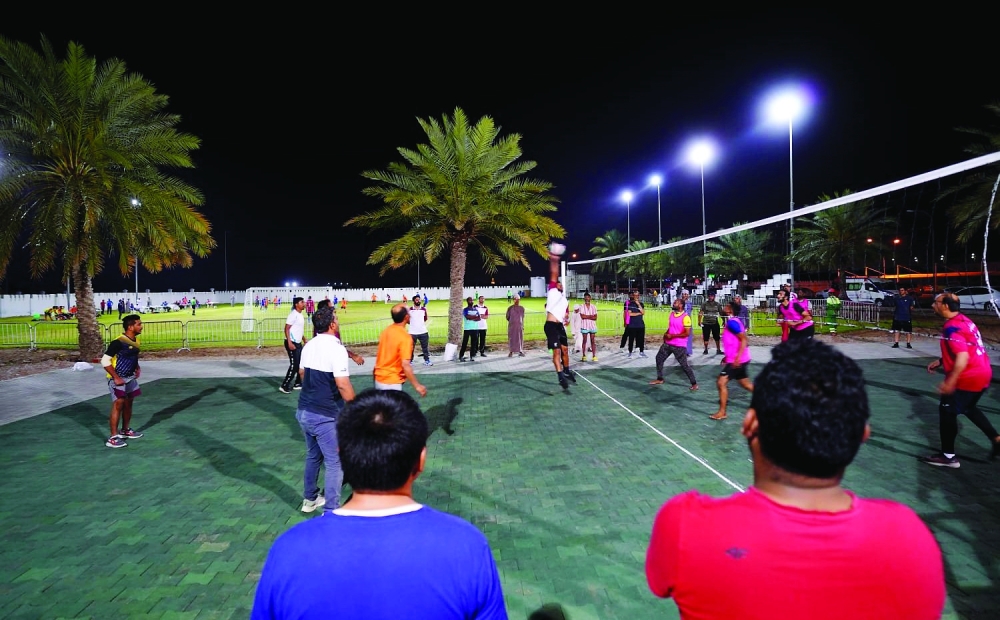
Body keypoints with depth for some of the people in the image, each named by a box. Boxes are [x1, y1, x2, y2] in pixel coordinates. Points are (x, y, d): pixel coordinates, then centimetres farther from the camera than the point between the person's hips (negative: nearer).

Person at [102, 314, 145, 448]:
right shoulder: (118, 342, -21)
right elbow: (105, 361, -20)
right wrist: (116, 378, -21)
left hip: (130, 378, 8)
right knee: (118, 405, -11)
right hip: (118, 379, -8)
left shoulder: (136, 340, 5)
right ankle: (113, 438, -7)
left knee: (128, 403, 17)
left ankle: (125, 431, 33)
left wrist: (137, 368, 8)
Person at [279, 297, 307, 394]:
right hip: (292, 343, -9)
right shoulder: (293, 314, -15)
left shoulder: (300, 315, 13)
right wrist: (290, 342, -25)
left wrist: (305, 340, 23)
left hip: (298, 343, 9)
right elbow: (286, 329, -19)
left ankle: (297, 384, 21)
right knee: (294, 365, -10)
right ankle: (284, 386, -4)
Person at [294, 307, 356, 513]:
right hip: (325, 416, -8)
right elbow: (343, 385, -24)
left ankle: (309, 499, 37)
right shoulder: (336, 348, -19)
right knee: (335, 462, 3)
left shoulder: (309, 345, 6)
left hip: (304, 411, 8)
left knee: (313, 456, 24)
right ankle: (331, 511, 8)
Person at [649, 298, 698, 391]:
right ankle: (659, 379, 27)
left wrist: (672, 336, -21)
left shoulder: (685, 317, -18)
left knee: (684, 365, -4)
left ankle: (694, 383, 9)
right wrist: (666, 334, 2)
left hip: (679, 346, -8)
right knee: (659, 358, 13)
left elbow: (687, 333, -21)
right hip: (668, 343, 8)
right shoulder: (671, 313, 7)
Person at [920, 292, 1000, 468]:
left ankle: (948, 456, 9)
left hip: (968, 378, -10)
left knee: (947, 411, 1)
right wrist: (940, 361, 20)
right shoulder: (963, 320, 10)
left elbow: (963, 357, -29)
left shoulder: (952, 328, -22)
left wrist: (950, 382, -30)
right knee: (968, 407, 29)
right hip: (983, 373, 10)